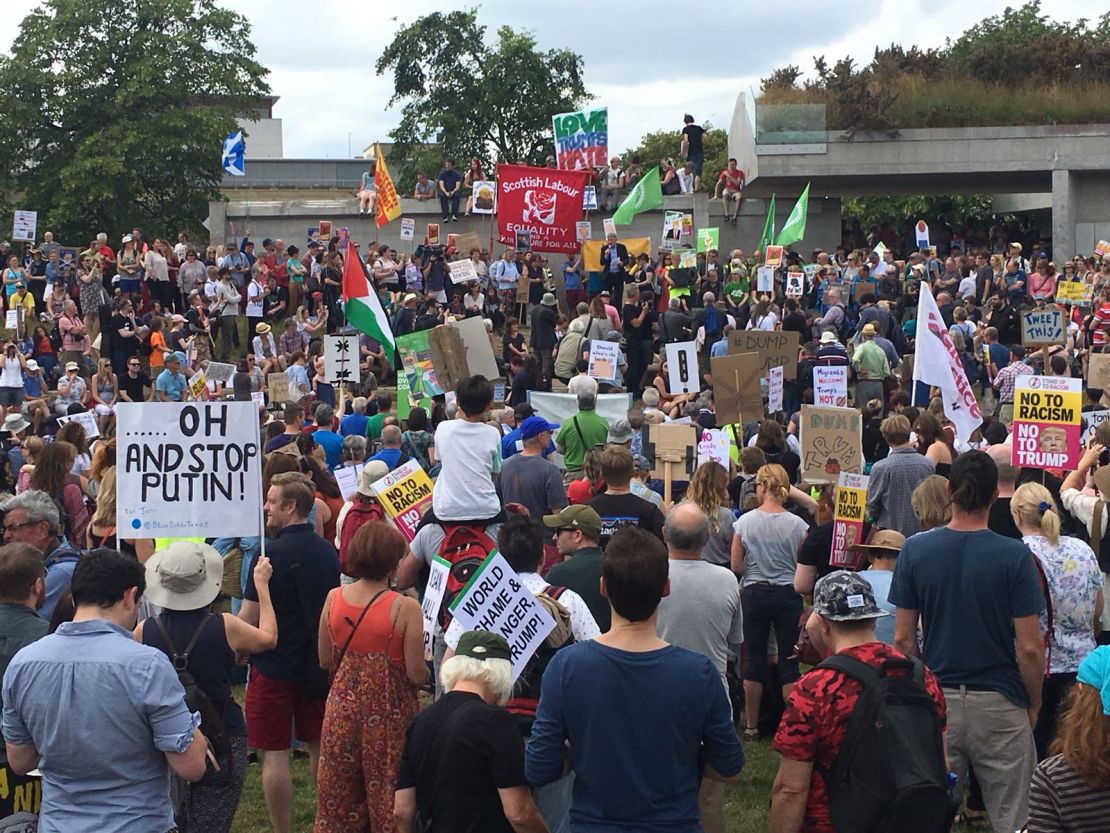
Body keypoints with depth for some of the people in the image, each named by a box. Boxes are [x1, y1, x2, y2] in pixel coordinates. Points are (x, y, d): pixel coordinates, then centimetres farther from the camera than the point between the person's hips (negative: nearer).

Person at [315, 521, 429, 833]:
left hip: (343, 707, 4)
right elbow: (416, 674, -15)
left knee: (339, 797, 17)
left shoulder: (333, 598, -4)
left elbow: (325, 660, 5)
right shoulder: (405, 608, -18)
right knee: (388, 799, 10)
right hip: (388, 713, -4)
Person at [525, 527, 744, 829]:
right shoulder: (700, 674, -20)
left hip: (592, 822, 1)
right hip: (674, 822, -1)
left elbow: (538, 771, -12)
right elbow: (729, 769, -7)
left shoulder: (565, 666, -20)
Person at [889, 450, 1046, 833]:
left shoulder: (914, 550, -3)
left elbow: (903, 638, 0)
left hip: (935, 701, 3)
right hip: (999, 703, -2)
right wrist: (1034, 704, 5)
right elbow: (1029, 647, -10)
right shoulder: (1014, 556, -11)